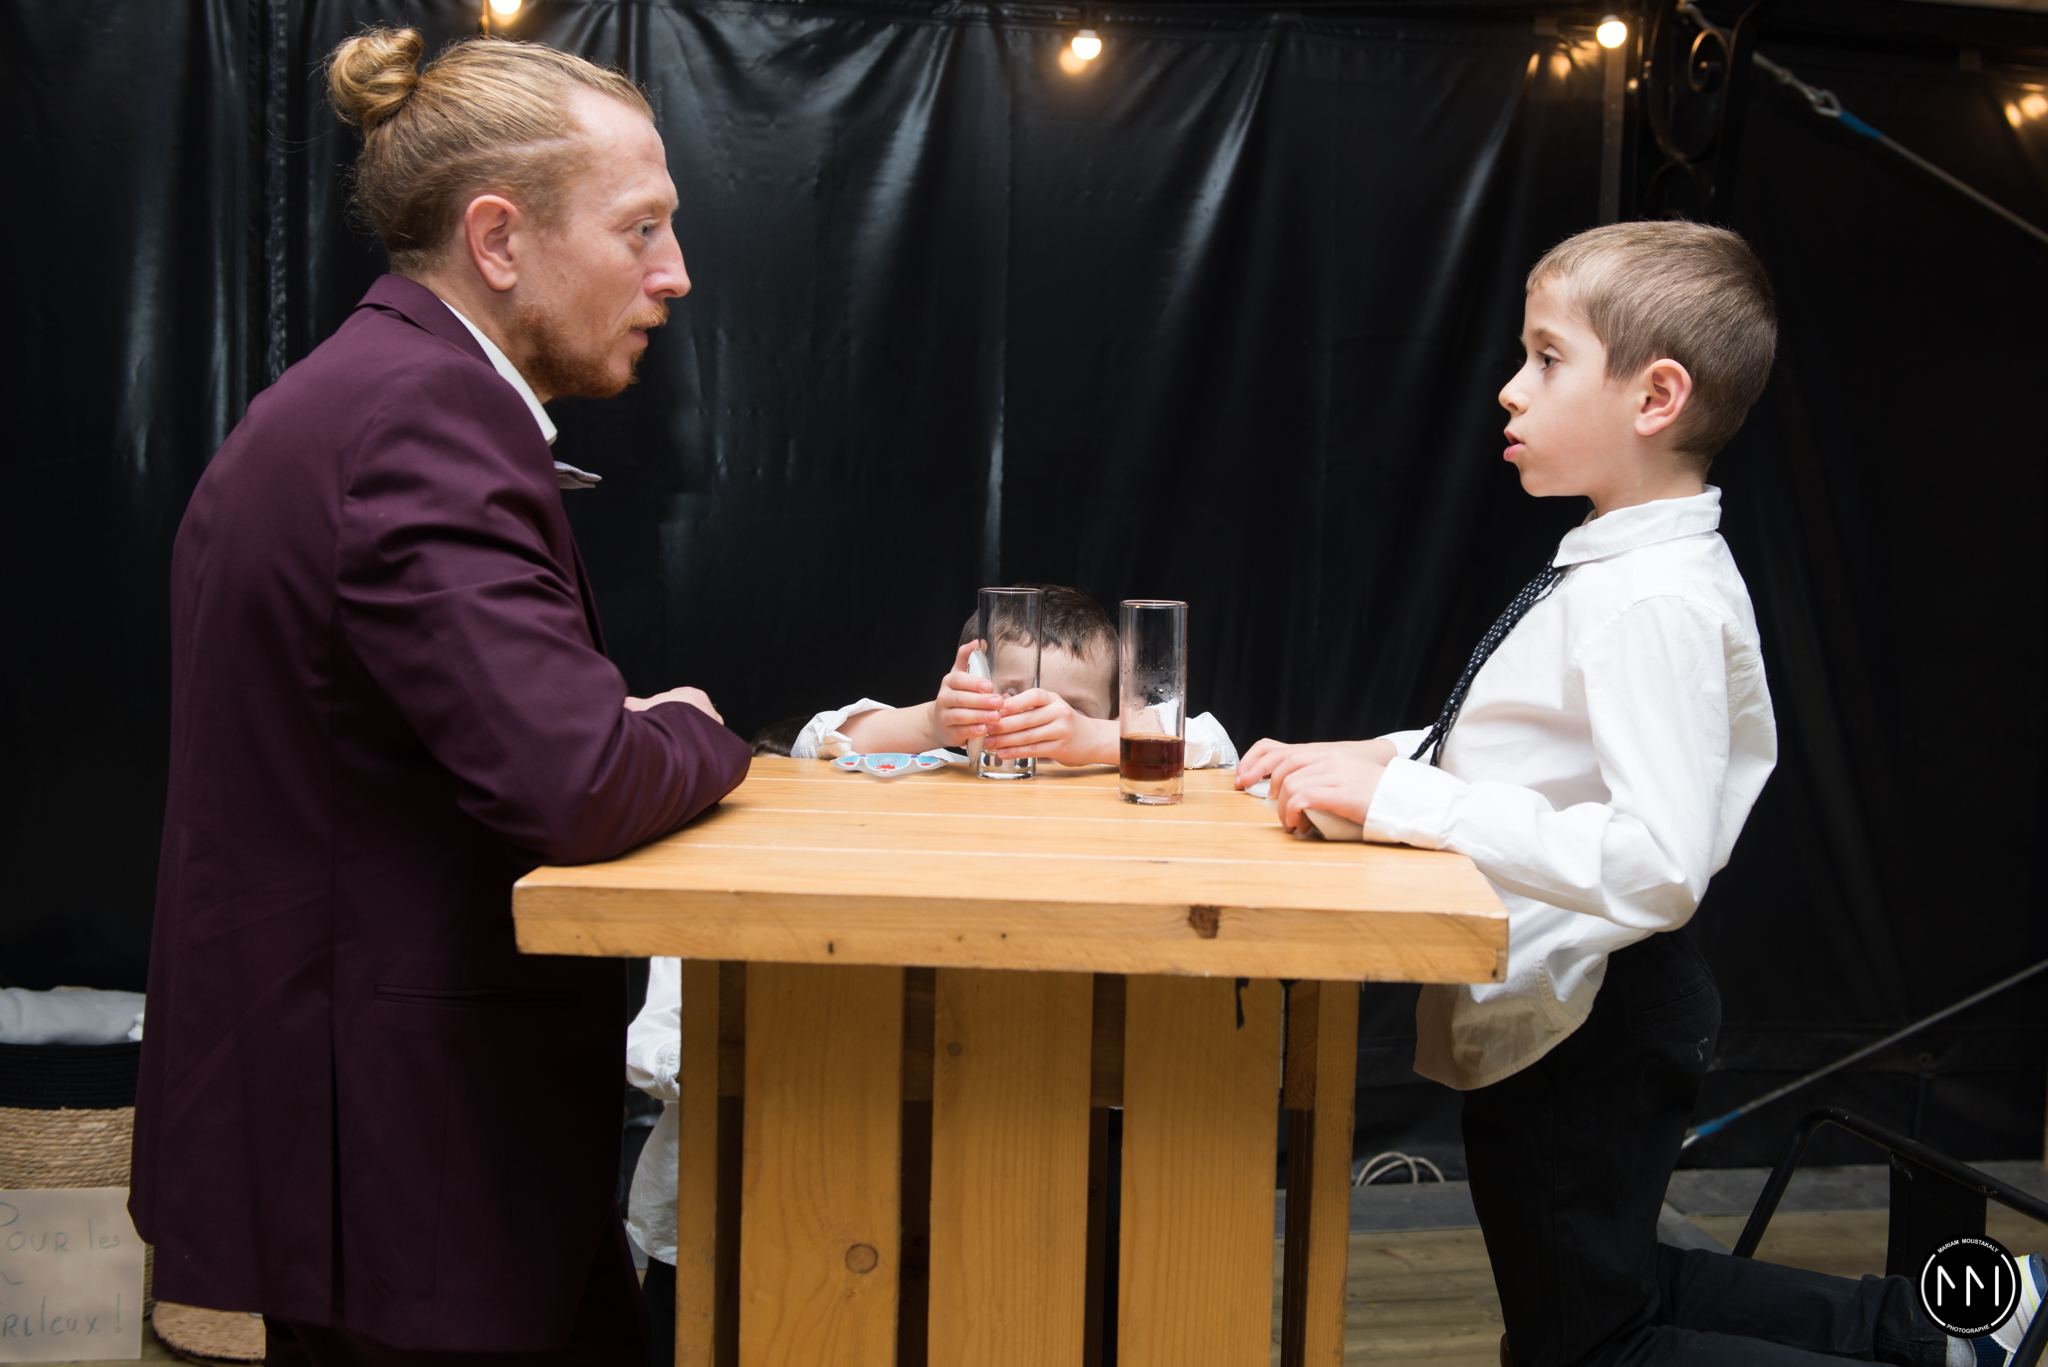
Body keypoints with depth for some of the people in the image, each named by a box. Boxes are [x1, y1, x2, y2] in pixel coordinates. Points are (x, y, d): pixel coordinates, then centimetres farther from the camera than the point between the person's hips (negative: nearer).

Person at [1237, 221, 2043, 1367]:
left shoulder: (1656, 599, -25)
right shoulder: (1609, 568, 6)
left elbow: (1657, 863, -34)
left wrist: (1399, 796, -32)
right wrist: (1358, 760, 6)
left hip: (1589, 1035, -10)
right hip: (1559, 1013, 10)